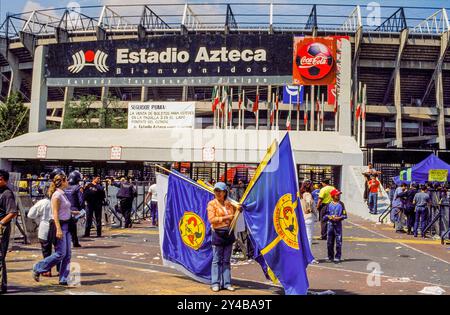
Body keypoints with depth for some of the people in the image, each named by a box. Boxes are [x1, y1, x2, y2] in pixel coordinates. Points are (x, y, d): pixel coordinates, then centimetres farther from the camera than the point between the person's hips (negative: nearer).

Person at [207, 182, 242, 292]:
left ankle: (226, 283, 16)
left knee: (226, 260, 10)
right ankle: (215, 283, 8)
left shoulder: (228, 203, 10)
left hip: (229, 233, 5)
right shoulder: (212, 204, -4)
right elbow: (211, 219, -14)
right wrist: (225, 217, -19)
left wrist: (238, 209, 6)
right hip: (218, 233, -5)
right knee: (217, 260, 0)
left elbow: (235, 211, 29)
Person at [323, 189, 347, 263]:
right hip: (330, 224, 1)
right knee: (329, 242, 6)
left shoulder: (341, 204, 3)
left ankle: (337, 257, 3)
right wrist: (329, 217, -10)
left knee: (338, 241, -5)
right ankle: (330, 257, 17)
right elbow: (324, 215, 8)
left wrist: (339, 218, -13)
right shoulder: (329, 205, 5)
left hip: (338, 224, -1)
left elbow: (344, 215, 3)